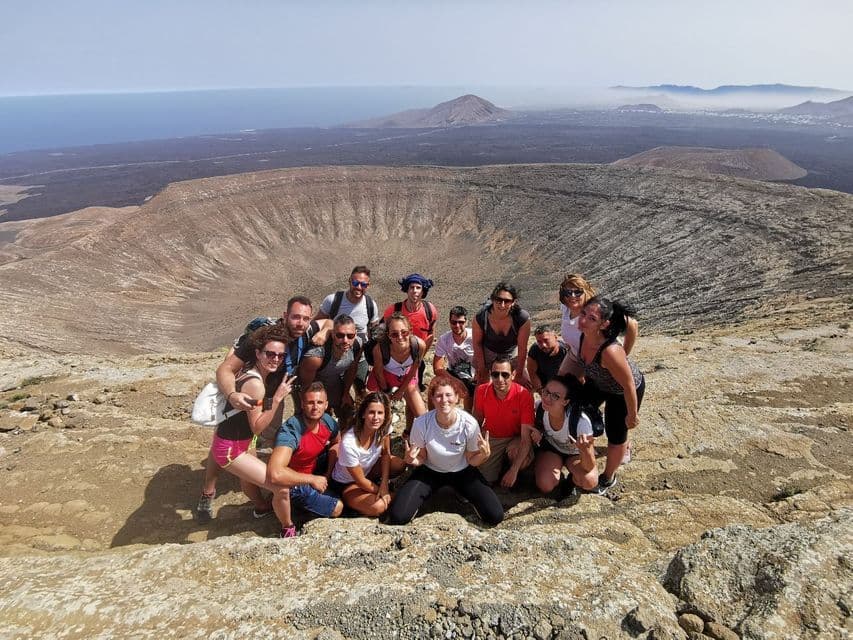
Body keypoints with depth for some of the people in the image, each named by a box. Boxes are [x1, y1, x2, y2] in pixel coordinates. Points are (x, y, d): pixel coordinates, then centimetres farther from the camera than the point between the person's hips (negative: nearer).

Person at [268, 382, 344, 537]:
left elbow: (335, 444, 8)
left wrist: (327, 476, -2)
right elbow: (275, 473, -48)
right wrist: (312, 479, -36)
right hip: (295, 482, -6)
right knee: (337, 508, -11)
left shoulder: (328, 421, -15)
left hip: (314, 470, 6)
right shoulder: (290, 431, -36)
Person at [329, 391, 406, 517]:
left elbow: (385, 454, -4)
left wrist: (384, 484, -15)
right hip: (346, 484, -6)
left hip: (368, 470, 7)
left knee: (399, 464, -16)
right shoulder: (349, 444, -38)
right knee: (378, 506, -29)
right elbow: (360, 480, -24)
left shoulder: (384, 427, -22)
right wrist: (383, 492, -13)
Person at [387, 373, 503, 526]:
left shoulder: (469, 424, -25)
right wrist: (411, 460, -30)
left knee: (495, 516, -13)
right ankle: (427, 494, 16)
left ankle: (461, 493, 16)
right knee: (397, 516, -15)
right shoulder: (421, 423, -24)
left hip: (462, 472, 0)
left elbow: (472, 460, -9)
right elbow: (421, 458, -7)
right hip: (430, 471, 0)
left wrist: (484, 455, -31)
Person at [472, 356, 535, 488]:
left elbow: (526, 437, -26)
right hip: (490, 438, 2)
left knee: (524, 461, -32)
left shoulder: (524, 395, -26)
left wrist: (513, 470, -31)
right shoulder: (481, 391, -16)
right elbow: (477, 422, 3)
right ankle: (502, 460, 19)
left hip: (515, 439, -2)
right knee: (485, 478, -13)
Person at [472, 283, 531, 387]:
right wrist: (482, 369, -7)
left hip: (512, 352, 0)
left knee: (525, 384, 3)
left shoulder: (523, 318, -33)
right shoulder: (480, 318, -31)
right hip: (487, 352, 0)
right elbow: (477, 343, -13)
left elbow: (522, 348, -21)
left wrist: (519, 374, -12)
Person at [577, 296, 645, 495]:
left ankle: (608, 478, 42)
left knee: (616, 436, 13)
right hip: (598, 383, 7)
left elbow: (629, 386, -31)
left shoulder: (610, 351, -46)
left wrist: (632, 416, -17)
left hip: (622, 392, -7)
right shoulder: (584, 333, -26)